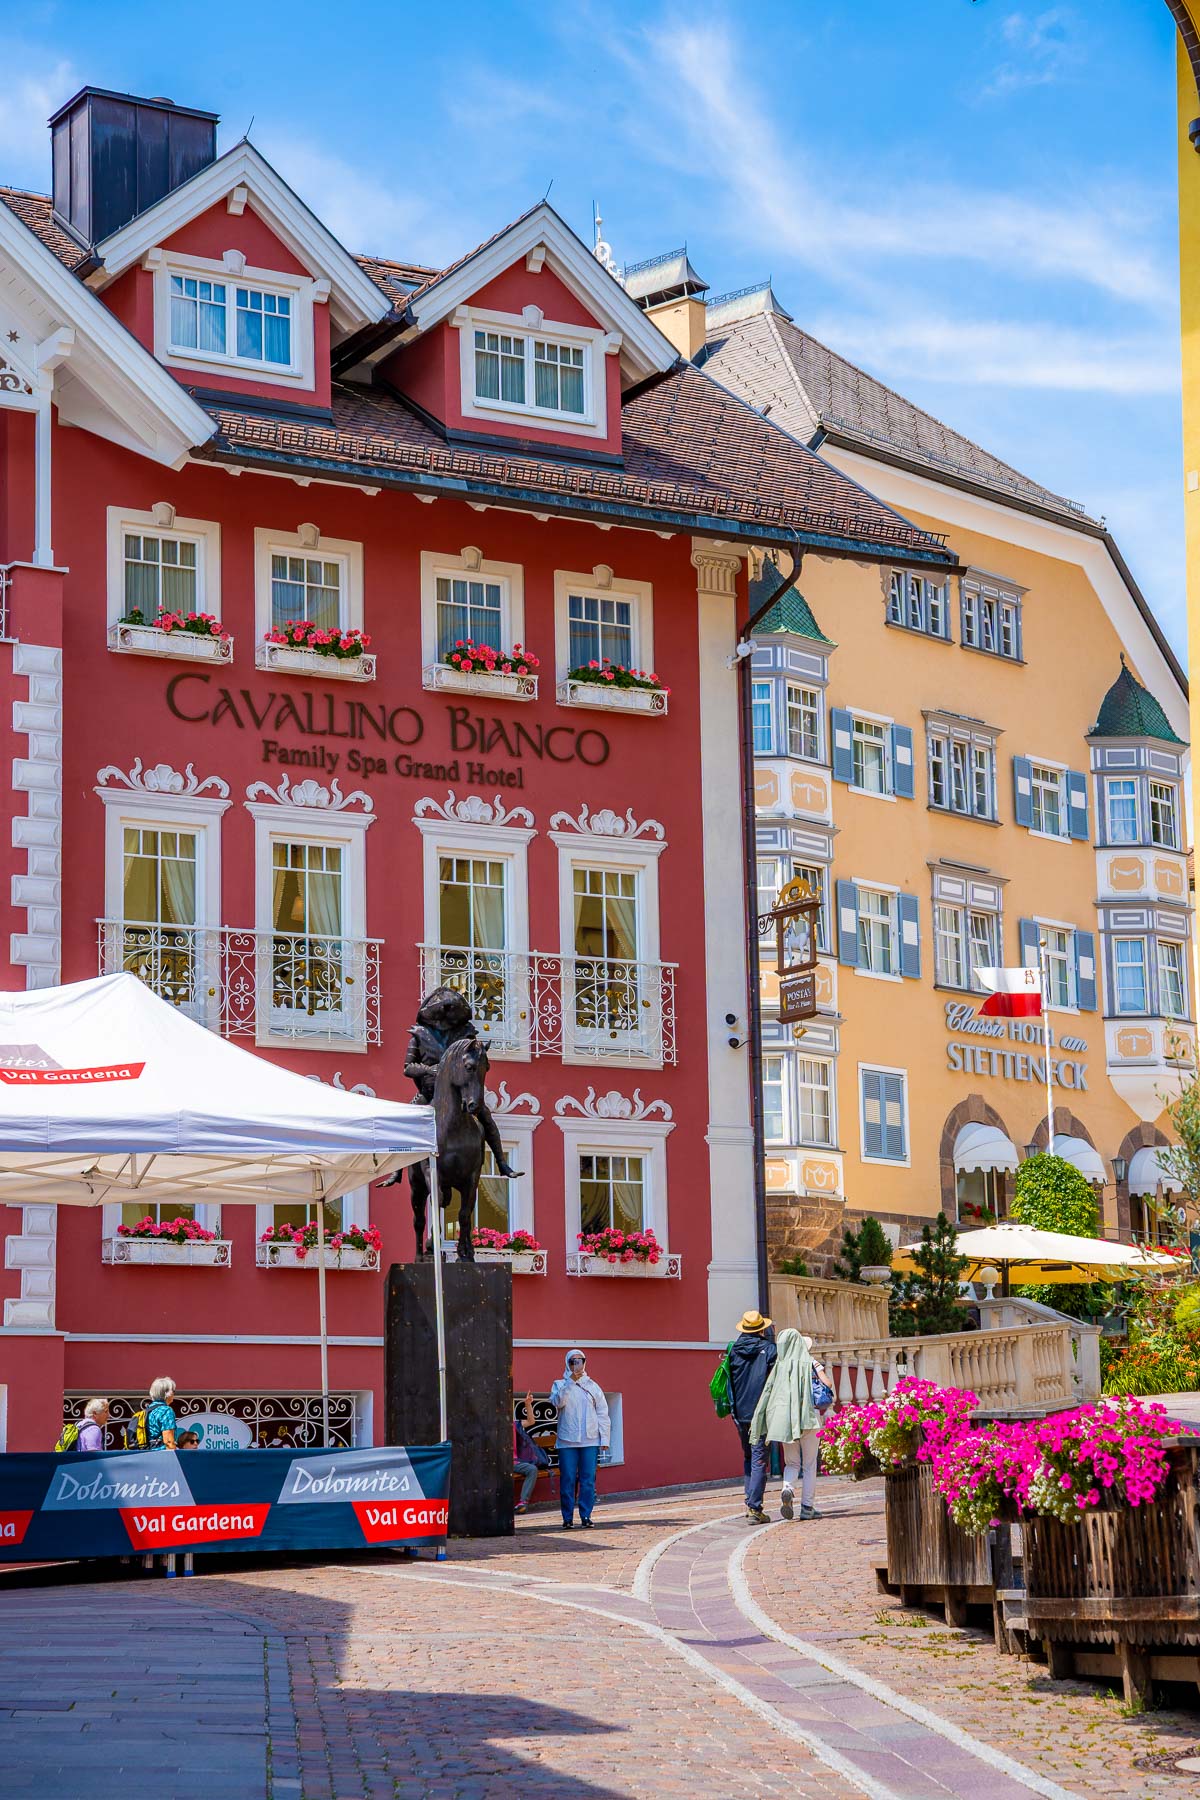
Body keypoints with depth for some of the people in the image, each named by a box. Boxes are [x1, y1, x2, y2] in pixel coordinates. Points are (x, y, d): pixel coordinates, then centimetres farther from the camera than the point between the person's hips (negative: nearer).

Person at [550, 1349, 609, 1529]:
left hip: (590, 1441, 1)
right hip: (567, 1442, -1)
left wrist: (604, 1438, 2)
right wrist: (571, 1381, -18)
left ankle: (586, 1516, 4)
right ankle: (567, 1518, 4)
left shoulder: (593, 1386, 12)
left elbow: (602, 1413, 10)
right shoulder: (560, 1385, 8)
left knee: (588, 1480, -2)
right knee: (567, 1480, -2)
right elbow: (557, 1401, -13)